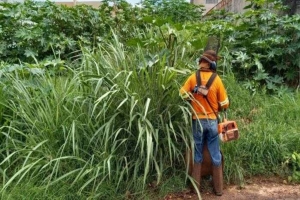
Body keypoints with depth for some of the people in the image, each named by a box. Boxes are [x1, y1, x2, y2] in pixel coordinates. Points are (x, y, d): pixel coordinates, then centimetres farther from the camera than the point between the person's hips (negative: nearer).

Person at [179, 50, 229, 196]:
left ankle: (196, 186, 20)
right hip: (212, 121, -1)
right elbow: (225, 104, -4)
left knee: (198, 154, 13)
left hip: (197, 120, 1)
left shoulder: (193, 78, -6)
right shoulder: (216, 80, -7)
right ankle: (218, 188, 17)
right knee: (216, 156, 9)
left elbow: (183, 94, 0)